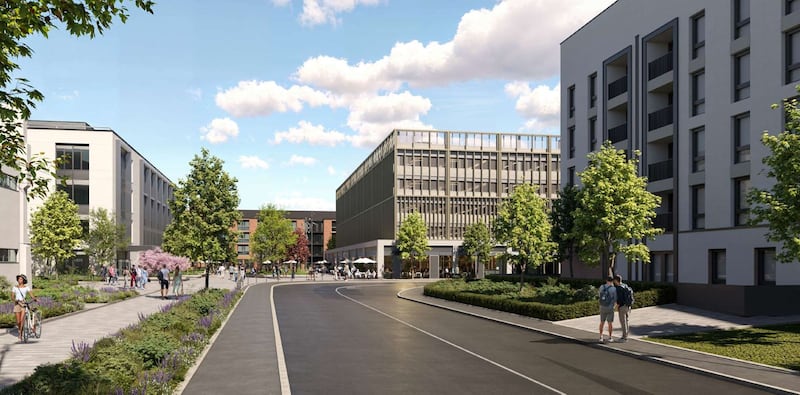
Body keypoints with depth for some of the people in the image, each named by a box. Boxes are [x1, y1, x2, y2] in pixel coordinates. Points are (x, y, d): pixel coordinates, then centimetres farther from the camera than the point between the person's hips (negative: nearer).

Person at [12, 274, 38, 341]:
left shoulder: (26, 287, 3)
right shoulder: (15, 287, 7)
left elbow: (32, 295, -5)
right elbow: (12, 297, 1)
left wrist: (35, 298, -25)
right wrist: (15, 300, -19)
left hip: (24, 304, -2)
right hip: (17, 304, 2)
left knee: (22, 320, -16)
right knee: (18, 321, 1)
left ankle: (20, 334, -8)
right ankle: (19, 329, 32)